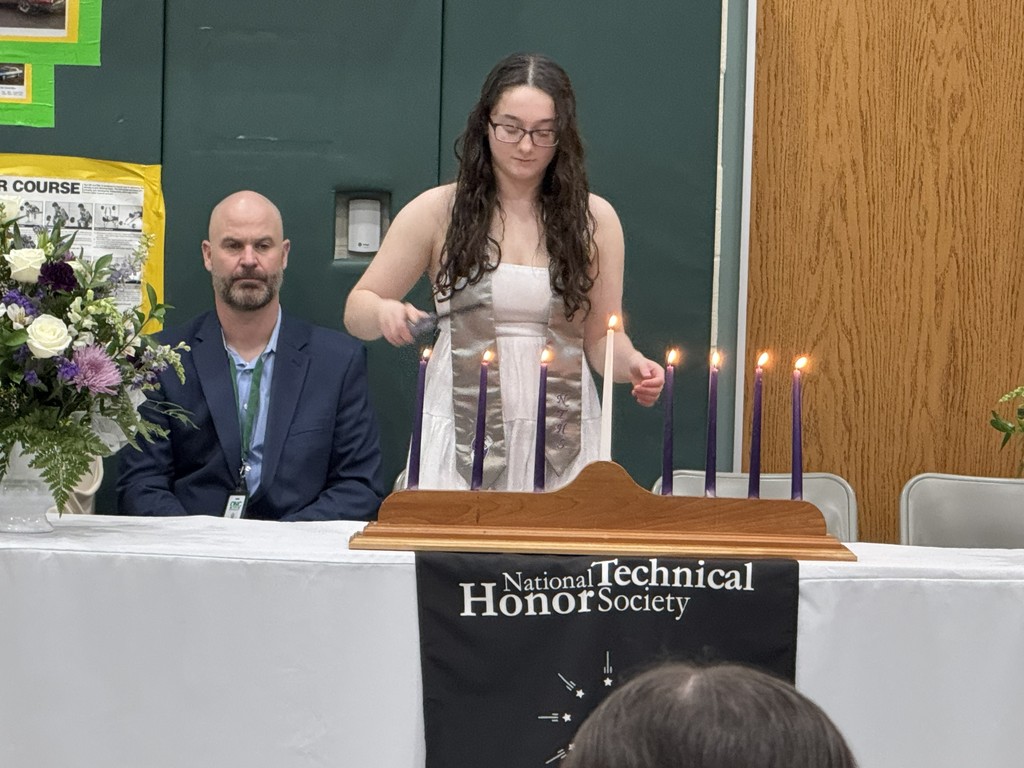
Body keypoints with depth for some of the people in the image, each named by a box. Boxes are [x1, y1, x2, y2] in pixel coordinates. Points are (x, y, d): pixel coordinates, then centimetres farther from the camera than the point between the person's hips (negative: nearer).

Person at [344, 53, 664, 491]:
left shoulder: (594, 219, 6)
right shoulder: (437, 212, 2)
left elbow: (601, 337, 10)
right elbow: (356, 311, 7)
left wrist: (632, 366, -10)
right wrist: (384, 312, -15)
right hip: (461, 438, -1)